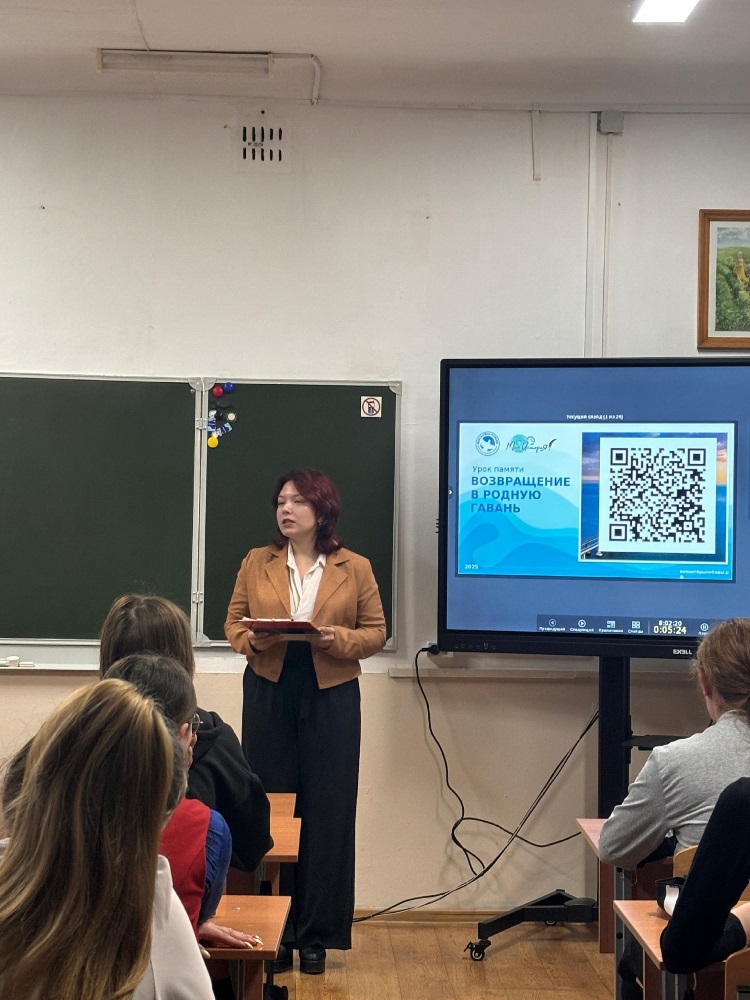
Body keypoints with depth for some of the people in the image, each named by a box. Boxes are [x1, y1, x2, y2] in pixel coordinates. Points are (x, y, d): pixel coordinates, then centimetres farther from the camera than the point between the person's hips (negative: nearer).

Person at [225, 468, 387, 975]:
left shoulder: (355, 568, 2)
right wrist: (252, 640, -13)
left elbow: (376, 633, 3)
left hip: (331, 700, -1)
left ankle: (316, 935, 13)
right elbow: (233, 623, 9)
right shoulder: (256, 562, 7)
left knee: (327, 813, 1)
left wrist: (339, 639, -15)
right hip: (268, 698, 1)